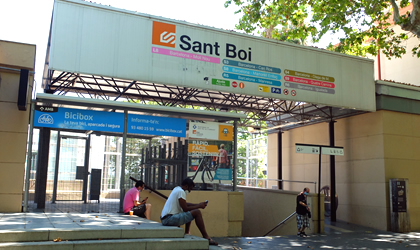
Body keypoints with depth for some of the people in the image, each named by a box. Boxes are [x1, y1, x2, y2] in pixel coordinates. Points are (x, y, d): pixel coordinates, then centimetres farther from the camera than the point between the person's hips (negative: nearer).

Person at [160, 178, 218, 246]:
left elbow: (185, 204, 24)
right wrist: (199, 206, -4)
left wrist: (198, 205, 13)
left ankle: (187, 233, 22)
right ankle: (206, 237, -8)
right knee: (197, 212, -13)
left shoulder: (177, 189, 17)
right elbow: (185, 209, -15)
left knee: (189, 212, 27)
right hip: (169, 219, -10)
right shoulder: (181, 192, -13)